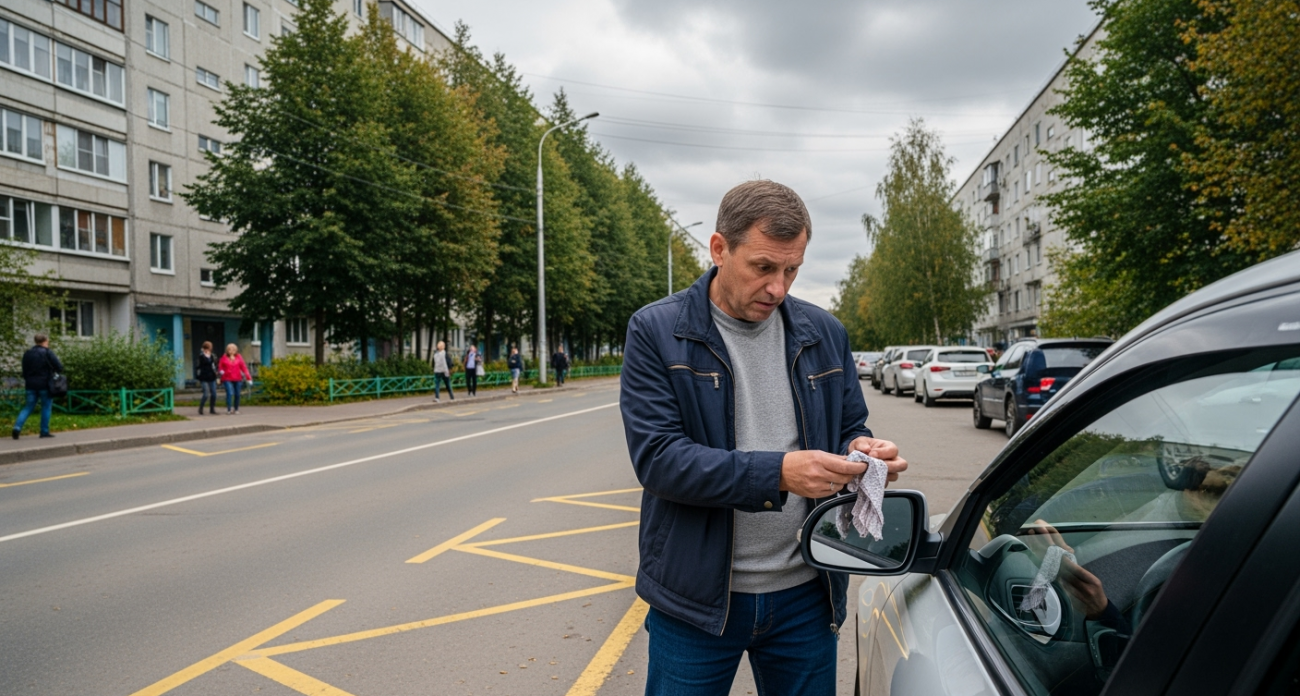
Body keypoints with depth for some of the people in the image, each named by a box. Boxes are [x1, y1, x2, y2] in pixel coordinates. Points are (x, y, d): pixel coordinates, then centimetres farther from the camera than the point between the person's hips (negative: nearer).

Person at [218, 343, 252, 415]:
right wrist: (221, 371, -12)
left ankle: (236, 410, 21)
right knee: (230, 393, -16)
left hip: (237, 379, 2)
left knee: (237, 394, 5)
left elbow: (244, 368, 2)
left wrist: (248, 378, -3)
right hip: (227, 379, -2)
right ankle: (228, 410, -12)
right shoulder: (224, 357, 1)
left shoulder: (239, 357, 2)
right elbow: (220, 366, 13)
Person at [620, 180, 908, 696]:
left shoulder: (824, 334, 4)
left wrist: (862, 452, -13)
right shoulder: (655, 331, -9)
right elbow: (656, 457, -17)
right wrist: (777, 473, -28)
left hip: (805, 594, 4)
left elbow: (850, 428, 12)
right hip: (696, 597, -3)